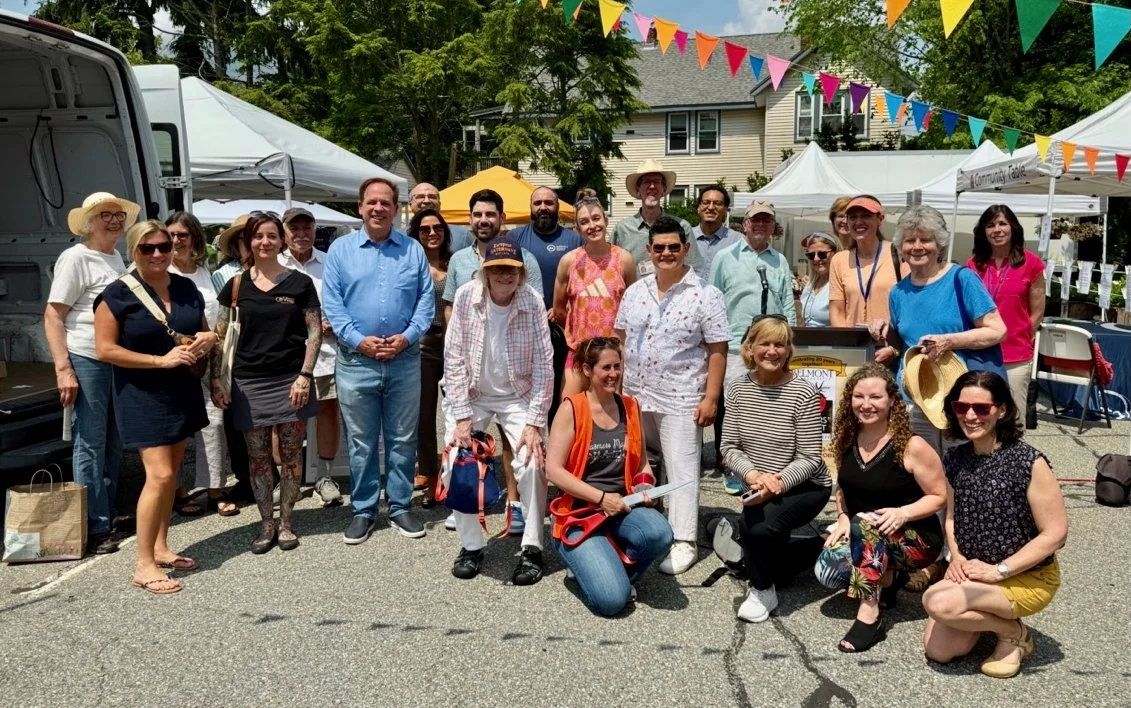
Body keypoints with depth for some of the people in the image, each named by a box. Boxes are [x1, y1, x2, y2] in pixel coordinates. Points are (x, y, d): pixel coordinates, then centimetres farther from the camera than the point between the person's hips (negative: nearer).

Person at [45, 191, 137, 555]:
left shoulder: (116, 258, 13)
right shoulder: (76, 257, -9)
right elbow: (52, 317, -12)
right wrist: (63, 369, -19)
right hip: (86, 361, -7)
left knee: (113, 445, 14)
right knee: (91, 446, 0)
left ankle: (108, 515, 27)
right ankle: (94, 528, 9)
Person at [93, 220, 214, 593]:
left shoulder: (186, 288, 7)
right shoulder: (118, 294, -10)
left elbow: (203, 329, 19)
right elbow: (104, 349, -13)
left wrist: (208, 338, -5)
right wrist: (161, 359, -21)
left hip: (182, 391, 6)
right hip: (143, 395, -6)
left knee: (171, 472, 12)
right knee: (159, 475, -13)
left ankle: (161, 548, 25)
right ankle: (144, 565, -3)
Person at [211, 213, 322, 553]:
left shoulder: (299, 282, 1)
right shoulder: (237, 284, 5)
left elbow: (315, 332, -1)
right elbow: (218, 335, 7)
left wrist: (305, 375, -10)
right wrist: (215, 379, 0)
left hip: (290, 380, -1)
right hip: (249, 382, 2)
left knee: (290, 455, 5)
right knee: (257, 456, 7)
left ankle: (285, 523, 20)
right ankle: (266, 525, 20)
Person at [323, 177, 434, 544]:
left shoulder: (413, 250, 7)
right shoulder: (340, 249, 4)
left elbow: (426, 300, 3)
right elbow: (332, 303, -2)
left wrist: (407, 336, -11)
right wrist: (358, 340, -13)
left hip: (405, 360, 1)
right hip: (356, 361, -1)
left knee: (402, 439, 9)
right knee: (361, 443, 8)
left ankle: (400, 507, 22)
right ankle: (363, 510, 20)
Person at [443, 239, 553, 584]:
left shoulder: (532, 301, -15)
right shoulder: (467, 296, -14)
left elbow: (543, 365, -14)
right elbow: (454, 358, -10)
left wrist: (534, 423, -18)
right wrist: (461, 416, -14)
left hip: (518, 397, -1)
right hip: (471, 395, 1)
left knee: (533, 463, -18)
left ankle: (532, 549, 0)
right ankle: (470, 546, 10)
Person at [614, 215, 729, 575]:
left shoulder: (705, 295, -8)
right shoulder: (635, 292, 8)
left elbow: (717, 352, -9)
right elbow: (619, 340, 13)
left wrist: (711, 398, -13)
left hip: (681, 400, -5)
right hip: (634, 396, 6)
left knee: (680, 471, -1)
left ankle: (683, 542, 7)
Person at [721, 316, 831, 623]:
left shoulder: (803, 393, -16)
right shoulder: (737, 388, -3)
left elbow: (809, 459, -16)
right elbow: (729, 448, -5)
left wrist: (777, 483, -31)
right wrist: (753, 475, -24)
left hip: (805, 486, -5)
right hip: (758, 488, 6)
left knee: (757, 524, -27)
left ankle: (763, 591, -2)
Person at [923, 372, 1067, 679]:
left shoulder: (1029, 463, -21)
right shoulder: (954, 459, -2)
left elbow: (1055, 534, -18)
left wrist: (998, 571, -20)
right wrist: (956, 557, -7)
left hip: (1028, 577, -6)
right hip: (973, 572, 6)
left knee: (938, 602, -27)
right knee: (937, 650, -3)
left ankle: (1014, 633, 1)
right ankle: (994, 615, 23)